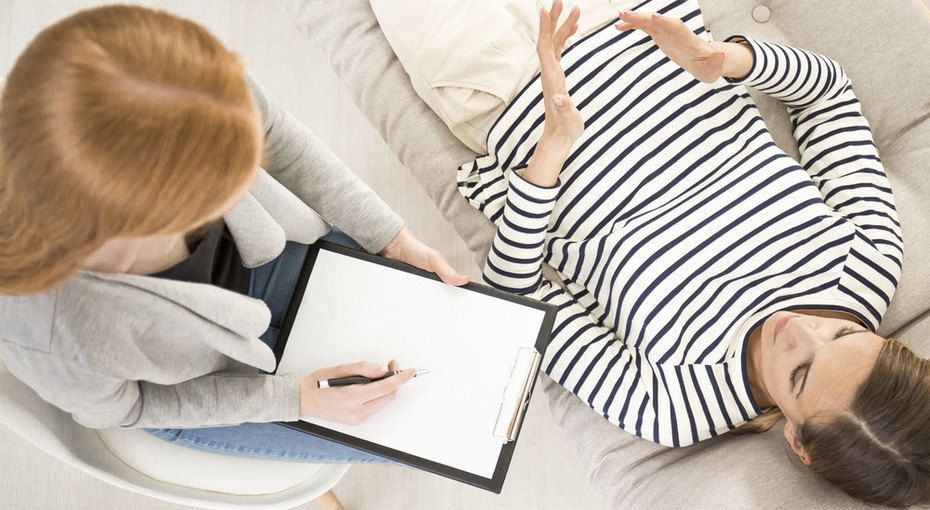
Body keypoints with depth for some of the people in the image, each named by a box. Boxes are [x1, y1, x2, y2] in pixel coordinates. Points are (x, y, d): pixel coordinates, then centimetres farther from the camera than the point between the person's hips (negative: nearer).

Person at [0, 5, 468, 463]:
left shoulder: (182, 87, -38)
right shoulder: (51, 337, -45)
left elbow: (276, 136, -13)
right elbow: (113, 408, -19)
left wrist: (392, 239, -9)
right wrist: (295, 399, -18)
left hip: (253, 257, 4)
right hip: (195, 380, -3)